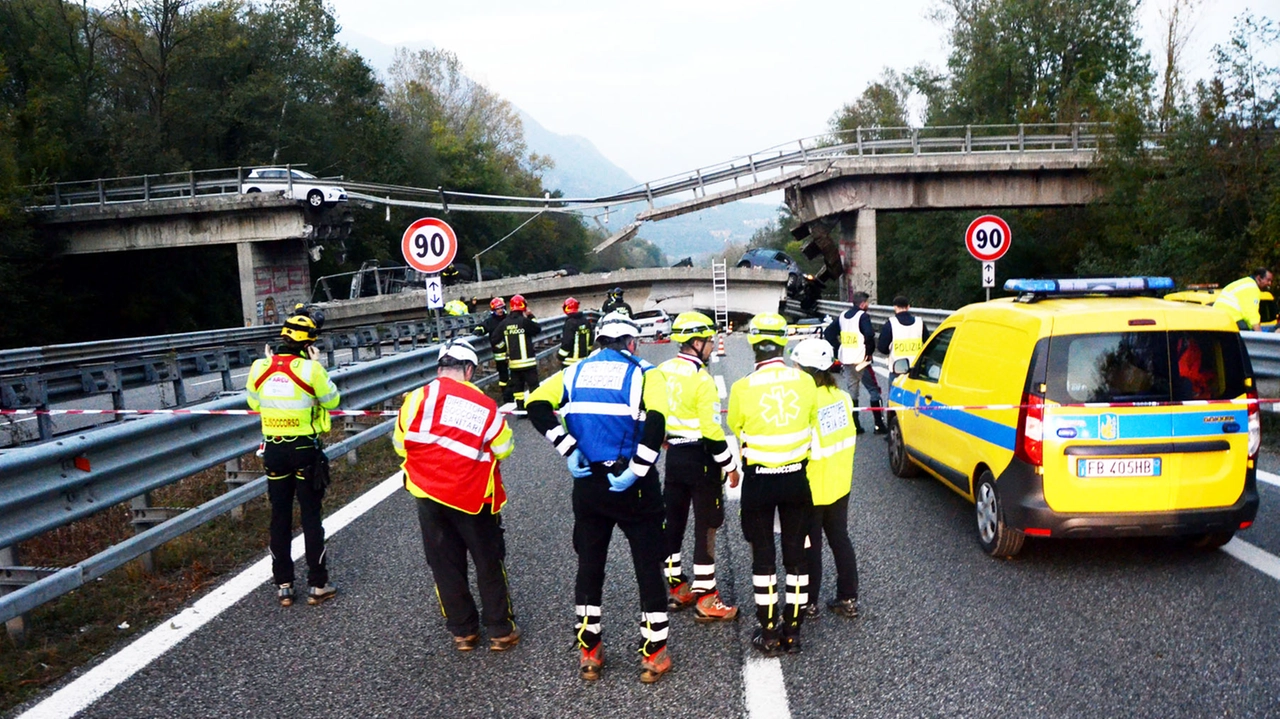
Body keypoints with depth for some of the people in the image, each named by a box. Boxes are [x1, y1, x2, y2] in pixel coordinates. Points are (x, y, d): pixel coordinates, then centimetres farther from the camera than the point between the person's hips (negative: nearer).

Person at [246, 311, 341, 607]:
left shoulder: (259, 368, -3)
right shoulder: (310, 369, -15)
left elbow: (254, 403, 13)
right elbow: (332, 400, -2)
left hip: (273, 450, 4)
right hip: (305, 450, -3)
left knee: (280, 517, 13)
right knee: (311, 516, 6)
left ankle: (283, 586, 19)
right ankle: (317, 585, 12)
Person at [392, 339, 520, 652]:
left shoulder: (416, 398, -8)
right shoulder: (486, 407, -12)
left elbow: (401, 446, 1)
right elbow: (504, 450, -2)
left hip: (428, 496, 2)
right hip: (473, 497, -2)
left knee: (446, 564, 15)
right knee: (489, 564, 13)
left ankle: (463, 631, 24)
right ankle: (500, 631, 21)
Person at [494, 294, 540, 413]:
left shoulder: (504, 323, 3)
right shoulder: (524, 321, -14)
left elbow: (497, 340, 6)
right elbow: (537, 329, 1)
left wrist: (505, 350, 17)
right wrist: (531, 316, 10)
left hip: (513, 362, 5)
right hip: (527, 360, -5)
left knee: (517, 385, 12)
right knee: (533, 384, 1)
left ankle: (520, 407, 13)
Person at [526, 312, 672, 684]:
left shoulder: (576, 371, 7)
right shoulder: (643, 374, -4)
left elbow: (537, 405, -6)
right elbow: (656, 424, -21)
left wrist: (569, 449, -7)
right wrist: (636, 470, -17)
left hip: (588, 484, 3)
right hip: (633, 486, -3)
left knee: (589, 563, 16)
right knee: (648, 566, 9)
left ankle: (589, 652, 24)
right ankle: (654, 654, 15)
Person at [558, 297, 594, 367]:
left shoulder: (570, 323, -18)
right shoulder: (586, 321, 6)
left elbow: (566, 342, -21)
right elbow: (591, 339, 13)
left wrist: (561, 357, -11)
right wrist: (587, 352, 24)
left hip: (571, 360, -8)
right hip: (583, 358, 8)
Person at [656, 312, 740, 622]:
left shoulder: (662, 372, 4)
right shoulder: (700, 379, -19)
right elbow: (712, 430, -20)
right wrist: (730, 466, -11)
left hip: (673, 456, 8)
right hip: (700, 459, -8)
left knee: (673, 522, 15)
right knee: (706, 527, 1)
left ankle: (677, 589, 27)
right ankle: (705, 601, 7)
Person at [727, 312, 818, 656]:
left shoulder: (743, 388, -16)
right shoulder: (804, 381, -9)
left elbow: (735, 428, 0)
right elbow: (812, 422, 6)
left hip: (759, 479, -2)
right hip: (795, 477, 2)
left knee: (763, 555, 9)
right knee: (795, 552, 13)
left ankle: (769, 634, 15)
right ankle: (792, 631, 20)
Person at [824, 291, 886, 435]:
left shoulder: (843, 315, 11)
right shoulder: (863, 316, -11)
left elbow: (828, 333, 12)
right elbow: (869, 334, -25)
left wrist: (839, 346, 10)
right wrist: (869, 350, -10)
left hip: (846, 360, 7)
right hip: (860, 361, -7)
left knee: (852, 391, 13)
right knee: (873, 390, 2)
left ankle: (854, 425, 13)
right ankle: (879, 425, 1)